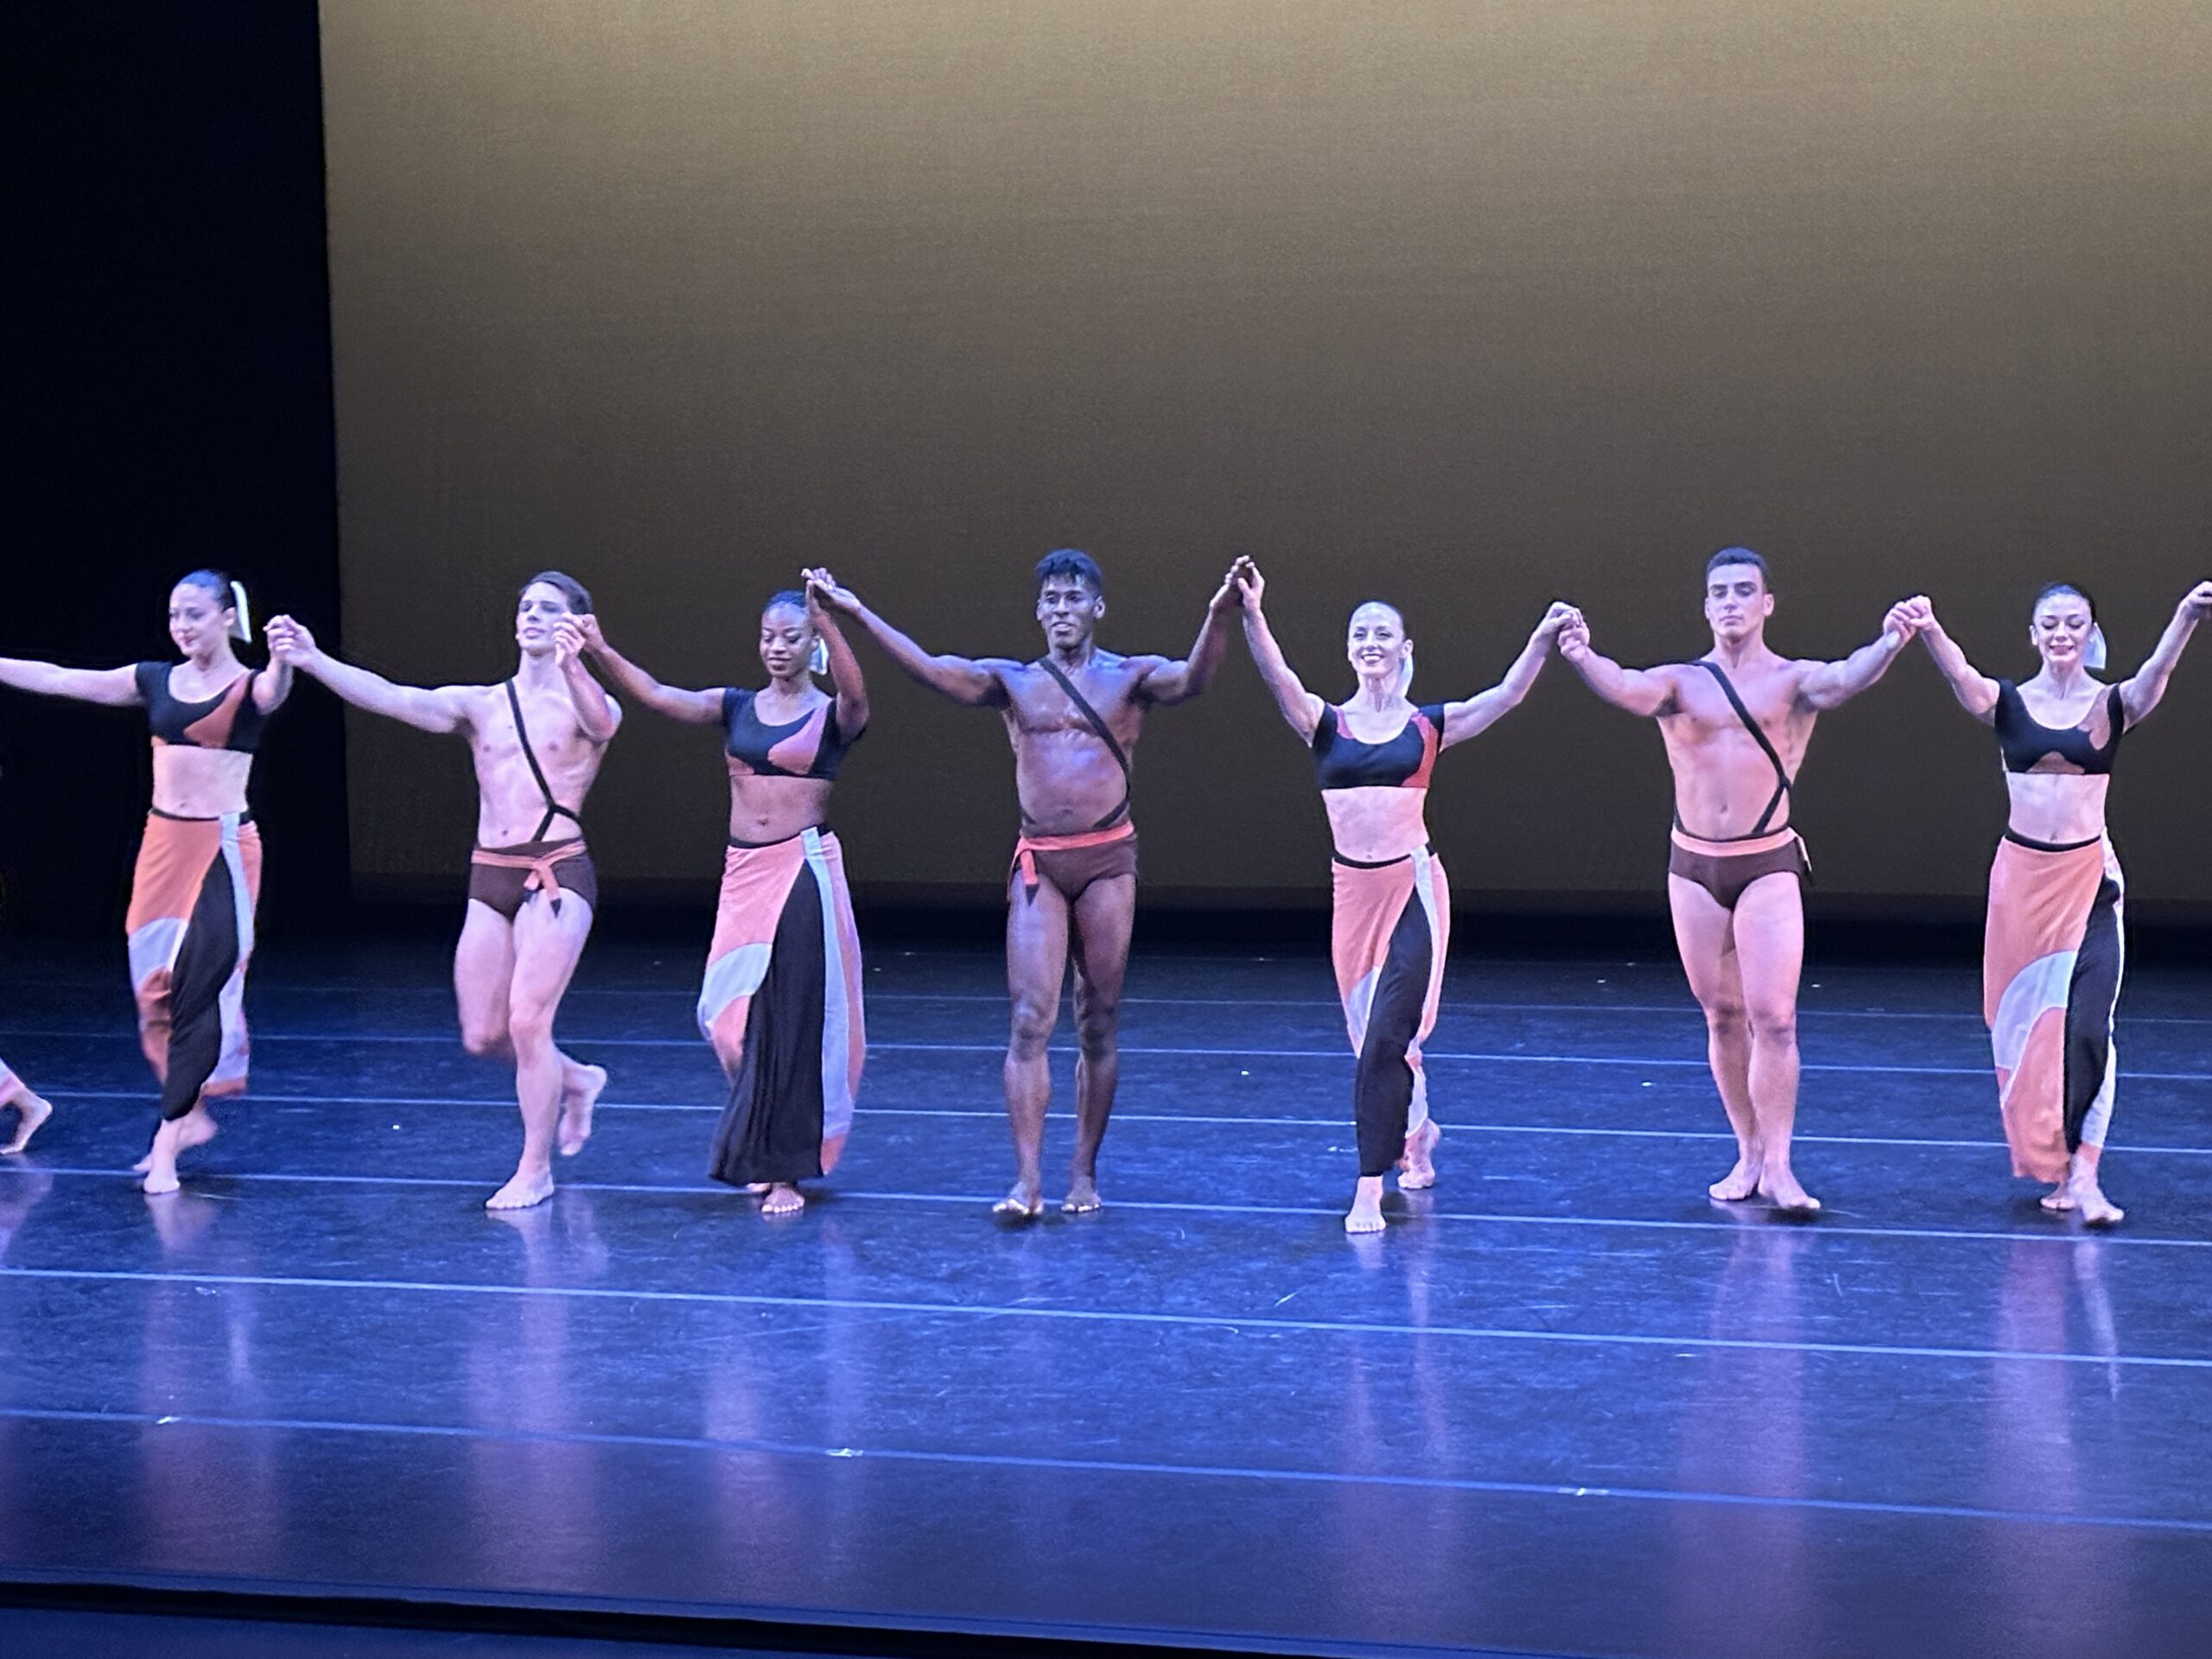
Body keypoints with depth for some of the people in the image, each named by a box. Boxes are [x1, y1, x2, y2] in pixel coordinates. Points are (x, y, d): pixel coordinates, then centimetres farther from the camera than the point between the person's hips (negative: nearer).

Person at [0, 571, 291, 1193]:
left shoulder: (250, 688, -5)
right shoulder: (156, 680, 8)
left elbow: (276, 689, -30)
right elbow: (58, 680, 10)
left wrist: (285, 657, -52)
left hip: (222, 850, -5)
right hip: (163, 844, 5)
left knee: (199, 988, -8)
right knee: (155, 988, 7)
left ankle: (169, 1140, -4)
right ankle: (192, 1115, 21)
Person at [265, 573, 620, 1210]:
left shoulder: (586, 704, -1)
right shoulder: (478, 705, 10)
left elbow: (600, 721, -27)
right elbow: (392, 698, -4)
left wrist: (572, 664, -49)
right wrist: (312, 660, -19)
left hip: (557, 875, -5)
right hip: (489, 877, 5)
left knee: (527, 1020, -11)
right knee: (482, 1035, 5)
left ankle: (536, 1170, 3)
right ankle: (575, 1080, 34)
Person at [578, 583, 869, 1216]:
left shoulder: (833, 716, -2)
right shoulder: (736, 706, 9)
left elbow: (854, 692, -25)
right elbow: (660, 697, -3)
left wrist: (826, 620, -40)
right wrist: (600, 651, -16)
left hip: (804, 872, -4)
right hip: (744, 874, 4)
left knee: (792, 1019, -3)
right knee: (736, 1016, 7)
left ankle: (786, 1170, 4)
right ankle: (764, 1153, 27)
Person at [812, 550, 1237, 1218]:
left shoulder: (1130, 677, 3)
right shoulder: (1012, 681, 9)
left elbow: (1191, 679, -16)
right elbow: (928, 669, -2)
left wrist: (1218, 615, -35)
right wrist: (856, 613, -12)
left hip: (1107, 860, -1)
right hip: (1039, 862, 1)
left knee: (1099, 1023, 5)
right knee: (1030, 1019, -8)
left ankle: (1084, 1174, 14)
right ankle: (1028, 1181, -11)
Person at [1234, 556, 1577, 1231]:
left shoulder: (1428, 725, 3)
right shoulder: (1325, 724, 4)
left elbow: (1506, 696, -8)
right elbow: (1278, 677, -13)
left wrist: (1543, 640, -23)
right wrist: (1251, 615, -31)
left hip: (1413, 887, -3)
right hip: (1354, 891, 3)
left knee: (1387, 1034, -11)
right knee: (1372, 1032, 14)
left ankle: (1370, 1186, -9)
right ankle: (1416, 1132, 41)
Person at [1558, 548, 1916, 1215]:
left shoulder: (1793, 680, 0)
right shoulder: (1679, 682, 4)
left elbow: (1842, 681, -21)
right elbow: (1629, 689, -17)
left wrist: (1887, 647, -44)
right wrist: (1583, 658, -40)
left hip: (1769, 865, -2)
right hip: (1694, 866, 2)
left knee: (1773, 1017, -8)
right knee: (1722, 1016, 10)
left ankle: (1777, 1165, -5)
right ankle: (1748, 1154, 20)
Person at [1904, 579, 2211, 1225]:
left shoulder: (2112, 705, -1)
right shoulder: (2009, 702, 1)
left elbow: (2154, 675, -22)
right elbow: (1962, 676, -20)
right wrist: (1929, 631, -43)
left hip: (2090, 880, -1)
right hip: (2021, 877, 2)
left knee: (2087, 1028, -9)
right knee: (2025, 1021, 7)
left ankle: (2081, 1172, -8)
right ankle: (2052, 1164, 19)